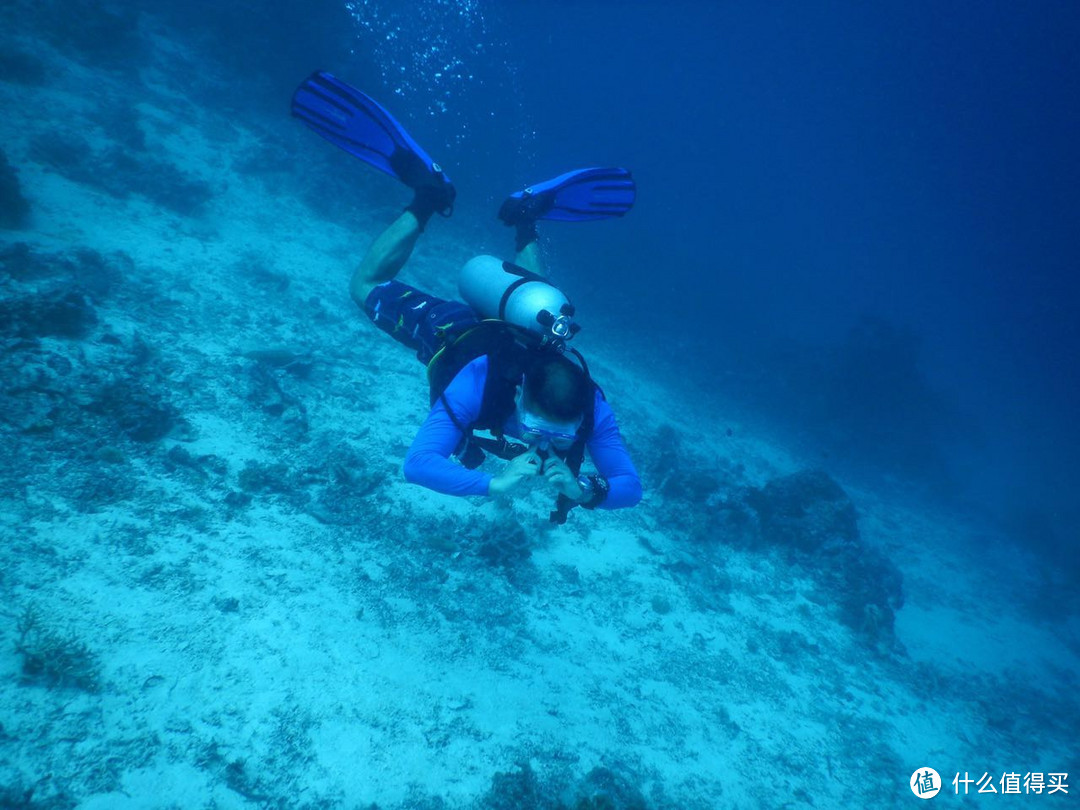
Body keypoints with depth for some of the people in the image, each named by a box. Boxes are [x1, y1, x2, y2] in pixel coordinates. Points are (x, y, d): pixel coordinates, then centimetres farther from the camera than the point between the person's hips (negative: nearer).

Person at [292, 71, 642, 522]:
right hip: (452, 331, -3)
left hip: (524, 334, 3)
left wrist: (583, 491, -51)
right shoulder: (477, 383, -46)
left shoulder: (587, 404, -36)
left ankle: (526, 216, 38)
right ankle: (427, 193, 18)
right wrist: (494, 484, -59)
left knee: (533, 294, 40)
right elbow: (417, 463, -48)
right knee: (365, 285, 21)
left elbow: (630, 486, -30)